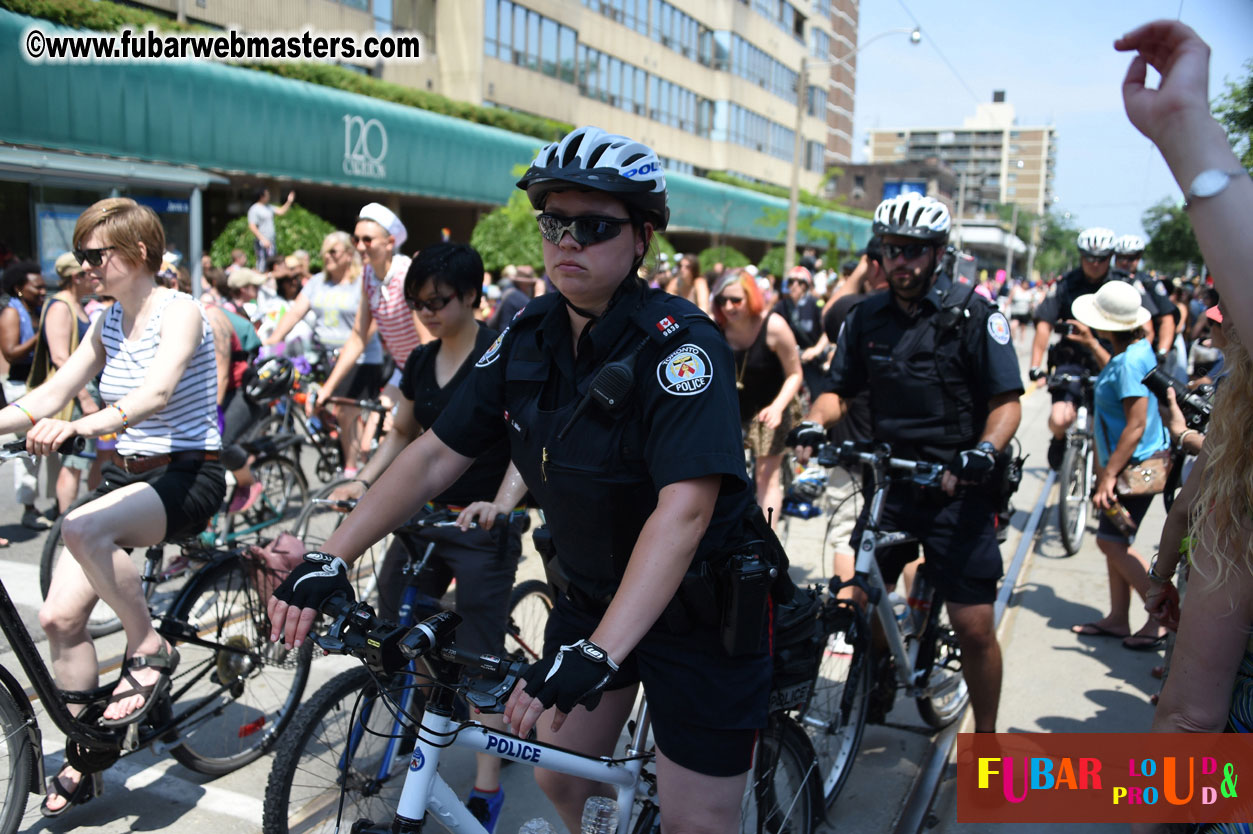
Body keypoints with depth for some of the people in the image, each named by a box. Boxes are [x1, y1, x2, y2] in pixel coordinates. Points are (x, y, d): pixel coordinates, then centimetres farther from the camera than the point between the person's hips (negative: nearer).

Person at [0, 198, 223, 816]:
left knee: (82, 528, -36)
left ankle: (149, 649, -12)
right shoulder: (108, 324, 12)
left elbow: (156, 392, -30)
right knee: (59, 616, -3)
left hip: (188, 475, -7)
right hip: (126, 474, 7)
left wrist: (79, 426, -46)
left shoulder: (179, 313, -12)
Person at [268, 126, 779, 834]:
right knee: (560, 777, 14)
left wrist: (599, 651, -45)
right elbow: (436, 454, -2)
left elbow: (684, 507, -36)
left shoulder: (680, 344, -25)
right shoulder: (528, 338, -4)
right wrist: (331, 560, -9)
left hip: (701, 608, -6)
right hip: (594, 591, 6)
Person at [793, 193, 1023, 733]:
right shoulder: (866, 318, 6)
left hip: (958, 490, -3)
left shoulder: (973, 313, -5)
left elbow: (1007, 402, -8)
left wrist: (981, 454, -26)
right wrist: (813, 424, -11)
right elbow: (839, 388, 11)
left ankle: (986, 739, 18)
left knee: (974, 626, -4)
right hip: (890, 482, 4)